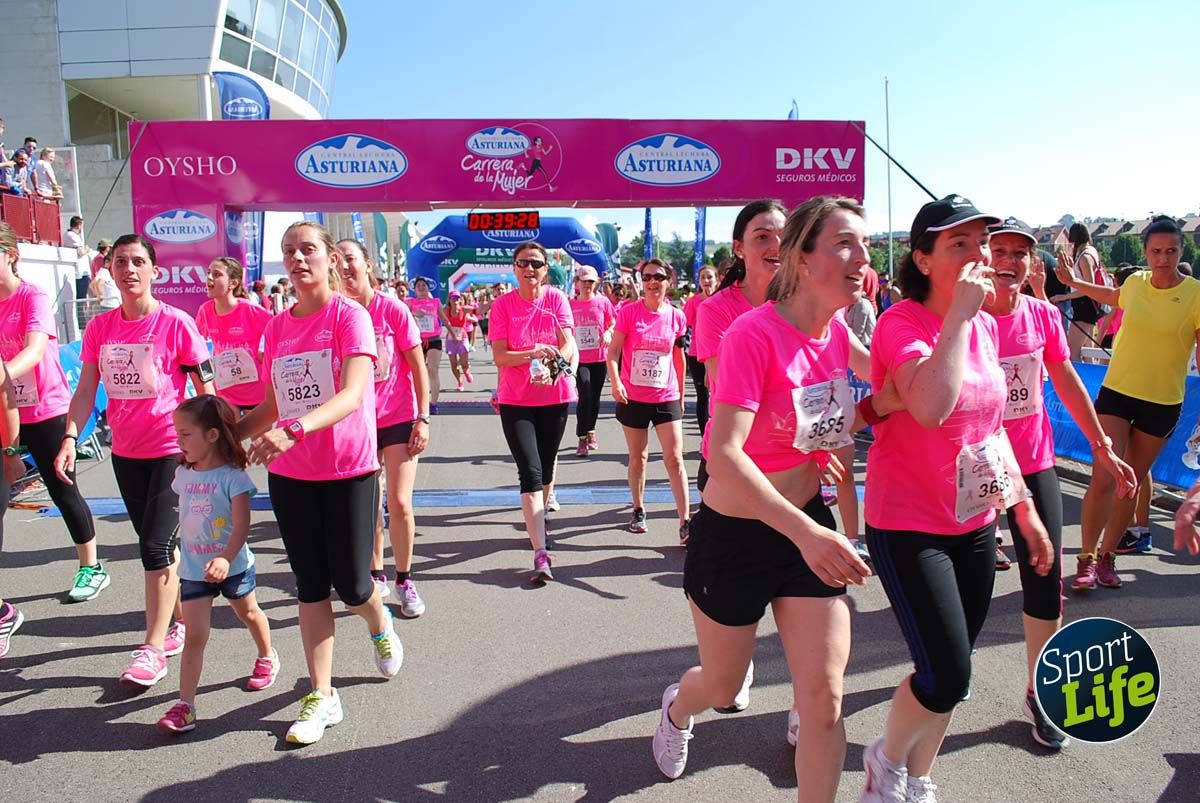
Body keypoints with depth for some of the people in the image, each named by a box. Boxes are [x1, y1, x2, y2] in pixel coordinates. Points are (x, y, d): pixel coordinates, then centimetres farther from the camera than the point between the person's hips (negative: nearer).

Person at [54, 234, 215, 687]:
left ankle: (153, 650, 1)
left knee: (156, 545, -8)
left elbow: (206, 391, -7)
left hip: (171, 449, -5)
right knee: (156, 543, 15)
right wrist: (71, 437, -10)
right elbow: (86, 389, 3)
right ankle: (180, 620, 32)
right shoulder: (100, 327, 4)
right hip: (125, 451, 6)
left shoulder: (176, 323, -10)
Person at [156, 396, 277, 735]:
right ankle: (185, 705, -1)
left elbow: (242, 526, -26)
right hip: (193, 569, 4)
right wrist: (182, 553, 17)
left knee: (248, 613, 22)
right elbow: (185, 516, 13)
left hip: (233, 565, -3)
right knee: (195, 635, -2)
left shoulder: (232, 476, -20)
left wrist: (225, 558, -39)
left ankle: (267, 657, 47)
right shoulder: (183, 473, 0)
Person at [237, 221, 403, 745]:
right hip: (289, 475, 5)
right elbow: (273, 406, 14)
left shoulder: (350, 315, -10)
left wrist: (293, 429, -38)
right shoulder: (276, 326, 7)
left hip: (349, 470, -4)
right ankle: (322, 696, 20)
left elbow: (354, 393, -25)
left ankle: (380, 624, 39)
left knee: (350, 585, 3)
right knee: (310, 584, 9)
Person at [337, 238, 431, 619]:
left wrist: (423, 418, -8)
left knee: (399, 504, -5)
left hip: (399, 419, -3)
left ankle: (404, 580, 14)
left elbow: (418, 365, -6)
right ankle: (375, 575, 28)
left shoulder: (392, 309, -9)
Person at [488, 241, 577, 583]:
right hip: (515, 400, -2)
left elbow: (569, 346, -11)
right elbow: (499, 356, -11)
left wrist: (552, 366, -30)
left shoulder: (557, 299, -2)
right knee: (530, 471, -10)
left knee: (546, 465, 15)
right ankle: (541, 554, -13)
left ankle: (539, 517, 43)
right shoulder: (503, 304, -5)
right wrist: (532, 354, -28)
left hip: (555, 397, 2)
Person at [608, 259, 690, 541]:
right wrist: (616, 381, -24)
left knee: (675, 459, -4)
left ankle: (685, 523, -2)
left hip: (666, 397, 1)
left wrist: (681, 395, 17)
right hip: (633, 398, -1)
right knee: (637, 456, 13)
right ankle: (638, 510, 31)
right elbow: (613, 351, -7)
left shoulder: (676, 316, 0)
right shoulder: (629, 312, -6)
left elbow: (679, 358, 11)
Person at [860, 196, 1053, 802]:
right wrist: (960, 312, -29)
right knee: (947, 676, -10)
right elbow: (930, 407, -37)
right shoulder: (902, 322, -17)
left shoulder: (985, 326, 6)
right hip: (907, 524, -7)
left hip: (975, 523, 7)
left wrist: (1024, 508, 17)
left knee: (949, 673, 15)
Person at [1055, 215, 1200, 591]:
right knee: (1103, 478, -10)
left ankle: (1107, 556, 25)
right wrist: (1073, 282, 32)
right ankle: (1086, 559, 1)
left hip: (1163, 402, -1)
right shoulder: (1136, 282, 0)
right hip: (1117, 392, 1)